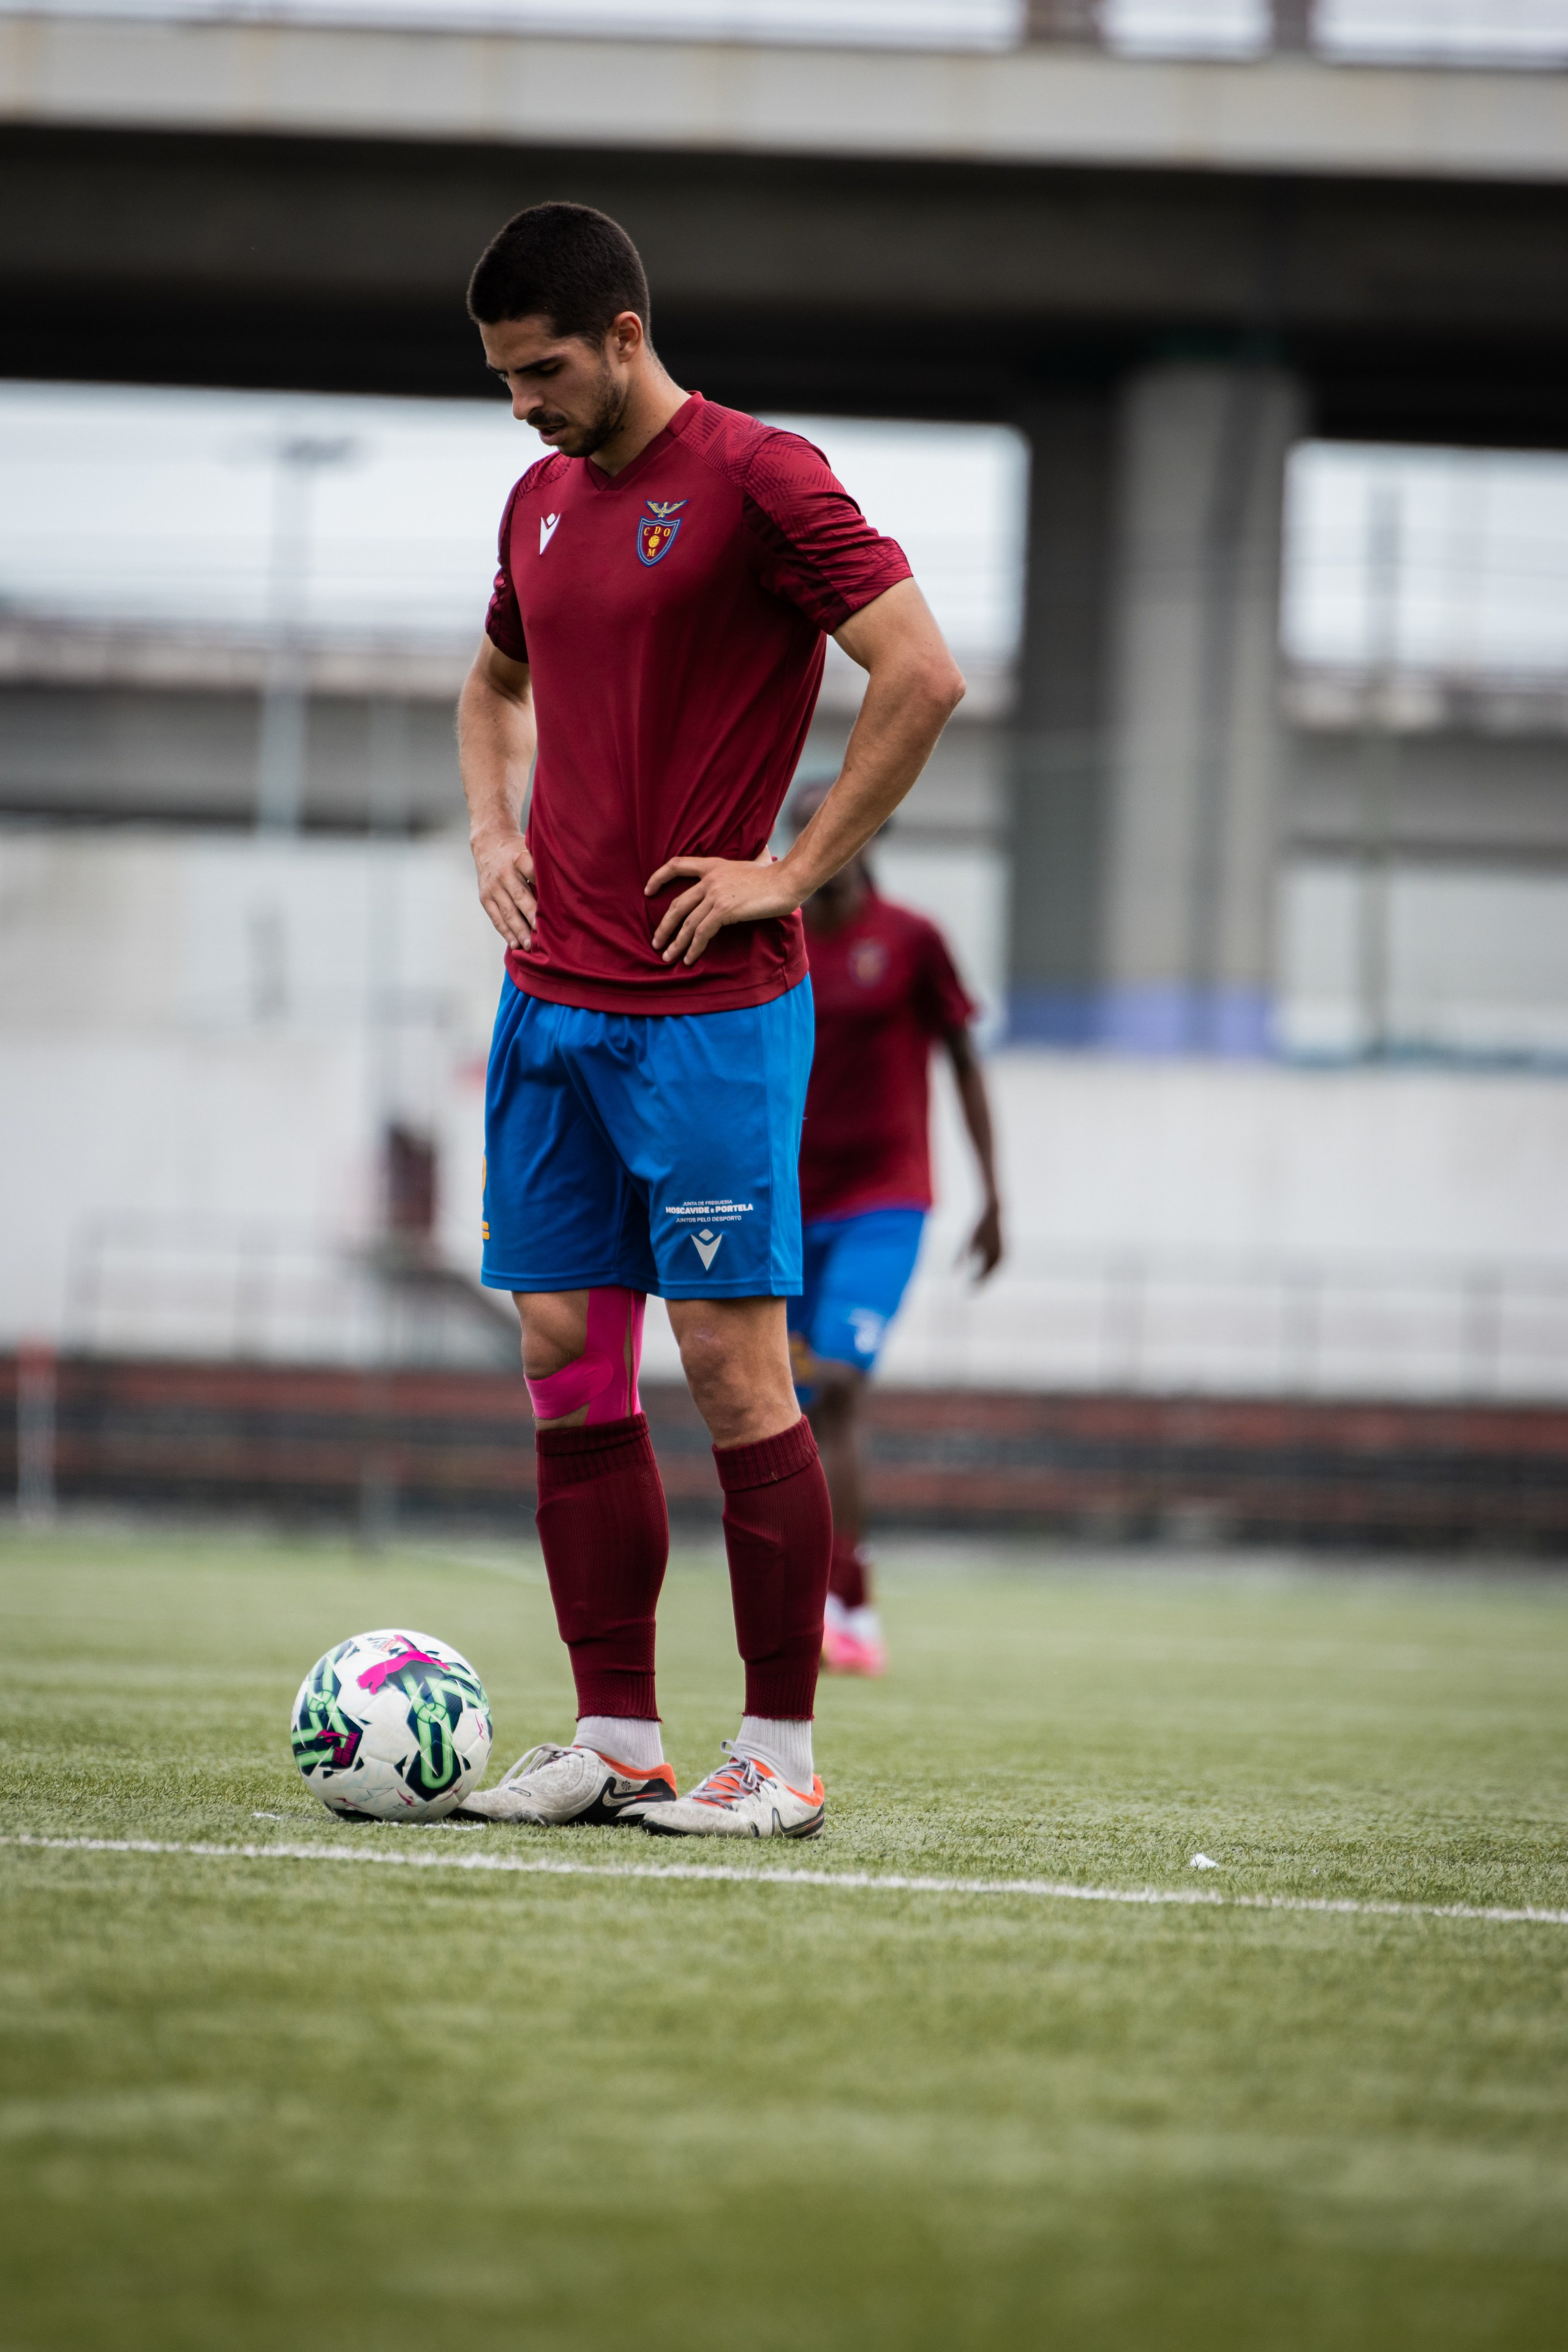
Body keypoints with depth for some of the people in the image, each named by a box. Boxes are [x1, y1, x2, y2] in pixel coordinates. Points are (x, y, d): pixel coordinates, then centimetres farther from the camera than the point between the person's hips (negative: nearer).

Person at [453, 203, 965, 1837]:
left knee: (731, 1361, -7)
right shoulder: (541, 501, 14)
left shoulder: (759, 478, -9)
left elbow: (922, 675, -15)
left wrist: (793, 874, -14)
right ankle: (616, 1741, 11)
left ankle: (778, 1753, -1)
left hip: (711, 1002, -7)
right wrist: (494, 833, 14)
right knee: (567, 1364, 5)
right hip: (550, 996, 7)